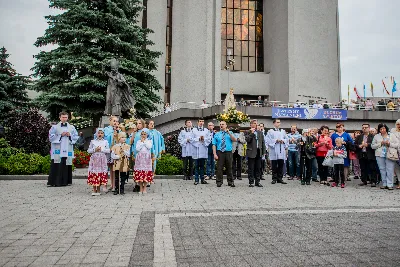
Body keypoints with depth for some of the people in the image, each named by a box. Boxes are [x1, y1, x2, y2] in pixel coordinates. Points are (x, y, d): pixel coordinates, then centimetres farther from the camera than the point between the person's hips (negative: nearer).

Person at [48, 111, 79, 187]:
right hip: (57, 150, -2)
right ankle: (53, 181, -1)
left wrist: (70, 135, -6)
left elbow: (76, 137, 12)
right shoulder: (55, 127, 7)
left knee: (67, 165, 3)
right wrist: (60, 135, -9)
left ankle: (66, 181, 11)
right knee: (56, 166, -5)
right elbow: (51, 137, 0)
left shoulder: (72, 127, 13)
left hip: (68, 150, 2)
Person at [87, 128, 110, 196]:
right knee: (93, 174, -3)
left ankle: (98, 190, 9)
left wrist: (101, 149, -11)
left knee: (100, 174, -2)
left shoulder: (105, 142, 7)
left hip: (102, 160, 0)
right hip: (94, 159, 0)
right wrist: (94, 150, -9)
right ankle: (94, 190, 7)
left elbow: (108, 150, 1)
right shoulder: (93, 141, 8)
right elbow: (89, 150, 7)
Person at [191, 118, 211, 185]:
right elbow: (192, 139, 0)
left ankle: (202, 179, 13)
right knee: (196, 166, 1)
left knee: (202, 165, 8)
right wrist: (198, 139, -12)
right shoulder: (194, 130, 6)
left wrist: (204, 139, -11)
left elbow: (209, 140, 6)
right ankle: (196, 179, 5)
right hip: (196, 150, -2)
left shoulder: (206, 130, 12)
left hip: (203, 150, 2)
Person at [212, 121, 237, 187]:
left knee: (229, 167, 6)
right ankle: (219, 182, 7)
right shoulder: (217, 134, 9)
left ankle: (230, 182, 16)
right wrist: (215, 154, -9)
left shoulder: (230, 133, 11)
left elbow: (234, 140, -7)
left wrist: (229, 132, -14)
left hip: (228, 152, 1)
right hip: (220, 152, 0)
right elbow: (214, 145, 2)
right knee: (219, 167, -2)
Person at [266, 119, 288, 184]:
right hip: (274, 151, -4)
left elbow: (286, 139, 15)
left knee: (281, 165, 4)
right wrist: (276, 140, -14)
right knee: (274, 166, 1)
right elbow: (268, 140, -6)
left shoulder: (283, 131, 16)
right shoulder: (270, 131, 2)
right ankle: (274, 179, 8)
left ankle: (280, 178, 11)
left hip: (281, 151, 4)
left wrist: (283, 141, -6)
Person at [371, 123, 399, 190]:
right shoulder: (376, 136, 11)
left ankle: (390, 184, -1)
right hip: (380, 155, 2)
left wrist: (390, 144, -12)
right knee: (382, 170, 4)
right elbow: (372, 146, 5)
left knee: (390, 170, -6)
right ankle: (384, 184, 12)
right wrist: (380, 144, -8)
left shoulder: (392, 136, 9)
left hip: (390, 155, -1)